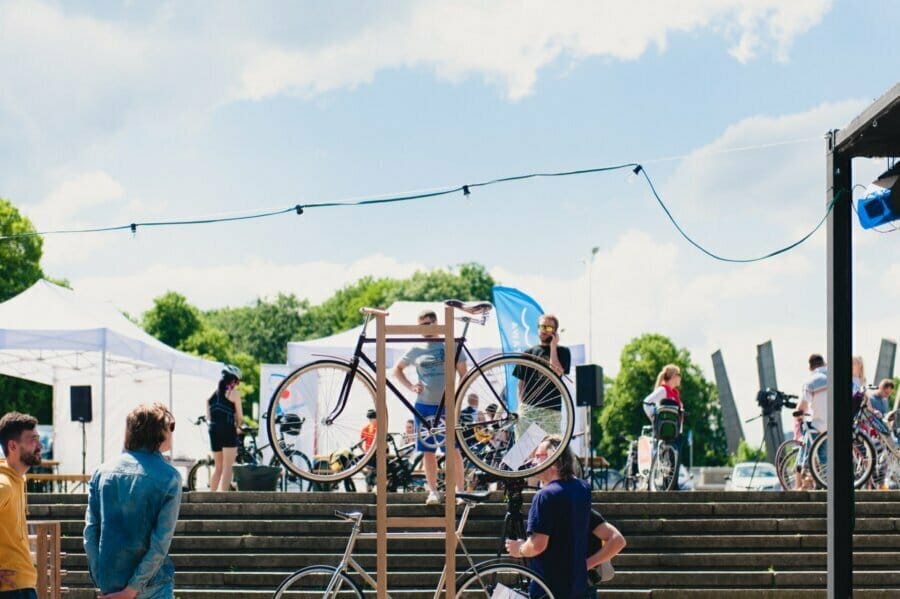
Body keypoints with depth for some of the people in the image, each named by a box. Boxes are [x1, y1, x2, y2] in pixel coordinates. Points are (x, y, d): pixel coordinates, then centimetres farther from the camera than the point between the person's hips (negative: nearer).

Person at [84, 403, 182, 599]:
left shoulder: (103, 471, 5)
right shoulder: (169, 477, -8)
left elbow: (90, 532, 2)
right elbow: (161, 542, -14)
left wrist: (101, 583, 4)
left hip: (110, 582, 4)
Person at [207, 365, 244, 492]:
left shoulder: (211, 394, 13)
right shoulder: (234, 393, -3)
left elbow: (208, 417, 12)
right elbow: (240, 416, -2)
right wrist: (237, 426, 16)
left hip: (213, 431, 6)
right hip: (228, 431, -6)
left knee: (218, 466, 17)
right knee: (228, 467, -5)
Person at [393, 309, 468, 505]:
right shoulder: (416, 350, 7)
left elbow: (463, 374, 4)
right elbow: (397, 369, 19)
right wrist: (410, 387, 4)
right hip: (424, 405, 3)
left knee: (453, 450, -5)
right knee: (428, 451, 4)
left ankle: (460, 489, 2)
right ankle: (433, 491, 11)